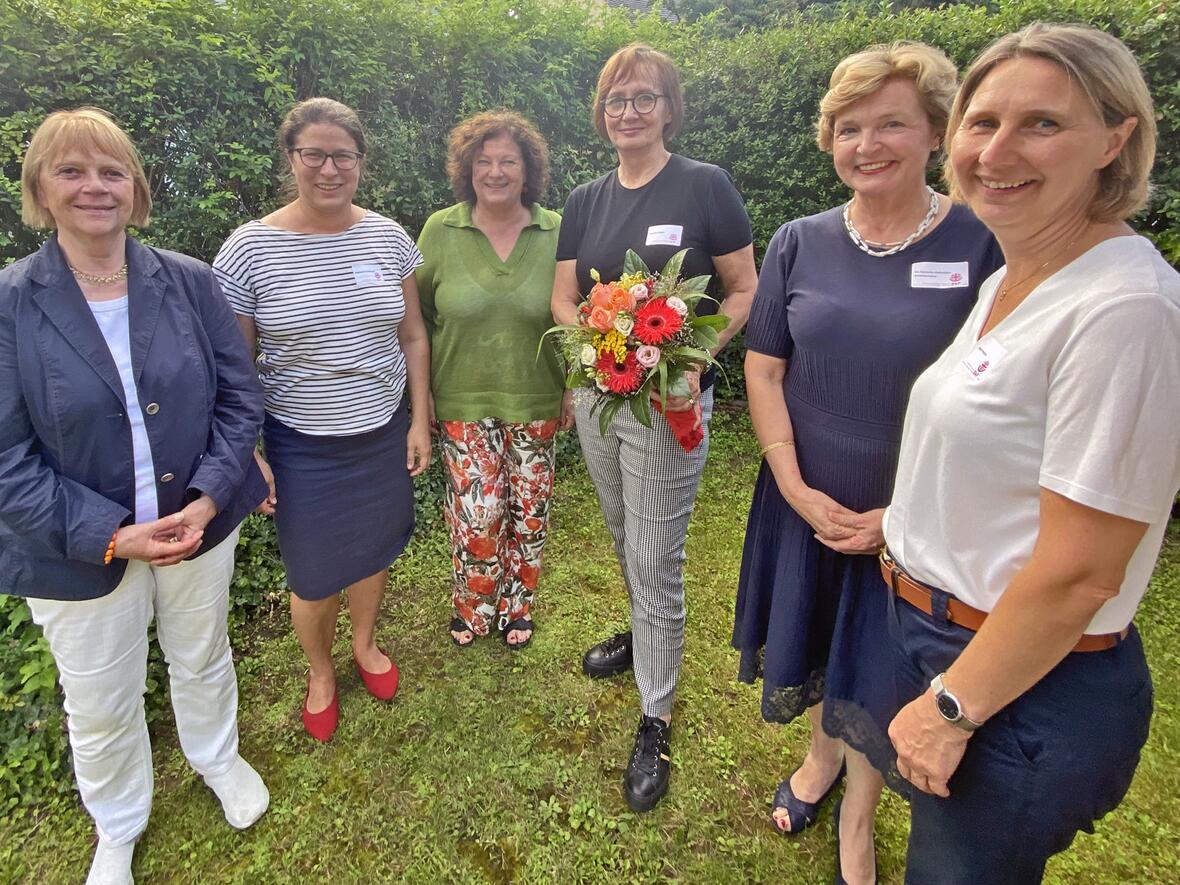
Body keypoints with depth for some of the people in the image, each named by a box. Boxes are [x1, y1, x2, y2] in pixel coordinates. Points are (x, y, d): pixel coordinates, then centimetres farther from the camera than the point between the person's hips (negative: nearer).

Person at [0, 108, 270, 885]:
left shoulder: (190, 282, -6)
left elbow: (240, 395, -5)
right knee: (101, 708, 17)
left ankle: (217, 757, 55)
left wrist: (206, 499, -17)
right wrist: (111, 534, -21)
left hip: (199, 524, 1)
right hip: (82, 550, -1)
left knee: (204, 659, 24)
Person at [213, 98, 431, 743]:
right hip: (300, 444, -2)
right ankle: (320, 671, 41)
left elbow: (413, 337, 4)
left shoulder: (388, 238, -2)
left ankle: (365, 643, 49)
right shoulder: (249, 249, -11)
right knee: (313, 573, 12)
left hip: (384, 432, 3)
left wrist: (420, 420, 2)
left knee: (373, 548, 19)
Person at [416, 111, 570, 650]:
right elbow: (417, 318, 4)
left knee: (529, 512, 11)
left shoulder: (556, 233, -1)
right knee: (477, 515, 0)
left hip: (536, 401, 1)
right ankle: (472, 607, 29)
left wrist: (573, 388, 3)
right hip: (464, 403, -1)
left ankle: (516, 605, 35)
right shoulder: (440, 231, -2)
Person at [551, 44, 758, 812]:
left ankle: (657, 721, 19)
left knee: (657, 560, 0)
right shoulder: (586, 202, 7)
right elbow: (564, 301, 7)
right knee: (626, 540, 21)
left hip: (667, 405, -5)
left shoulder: (705, 187, -7)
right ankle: (645, 633, 49)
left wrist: (694, 357, -20)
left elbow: (745, 291, -5)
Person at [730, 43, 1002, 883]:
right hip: (806, 501, 3)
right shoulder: (800, 242, -1)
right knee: (815, 643, 20)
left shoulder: (983, 245, -10)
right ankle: (822, 756, 50)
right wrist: (796, 486, -10)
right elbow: (763, 370, -1)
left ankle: (859, 812, 42)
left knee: (883, 678, 14)